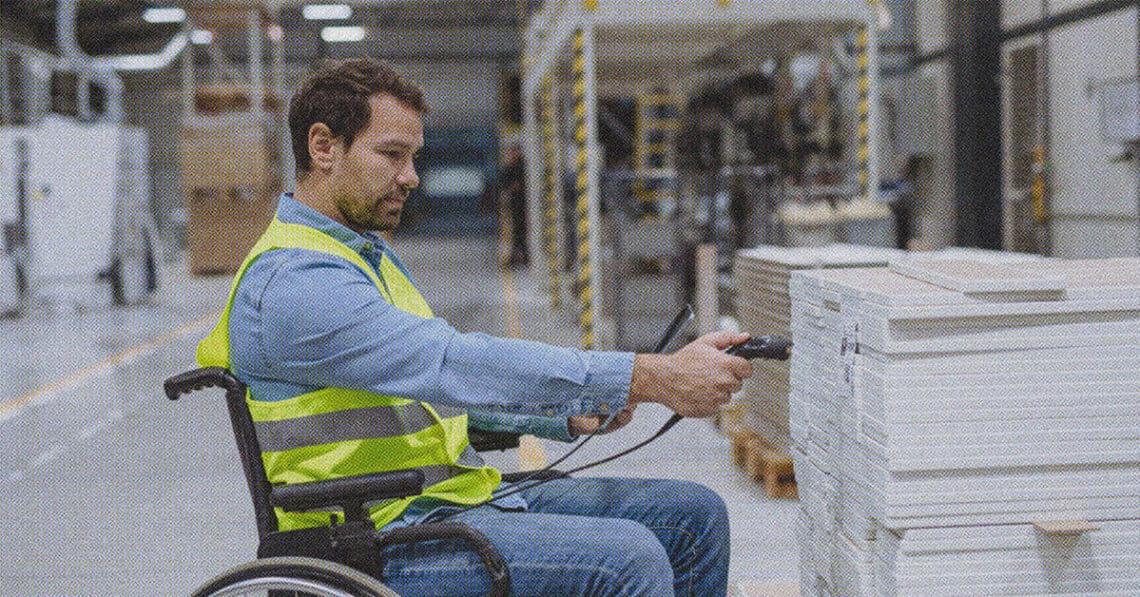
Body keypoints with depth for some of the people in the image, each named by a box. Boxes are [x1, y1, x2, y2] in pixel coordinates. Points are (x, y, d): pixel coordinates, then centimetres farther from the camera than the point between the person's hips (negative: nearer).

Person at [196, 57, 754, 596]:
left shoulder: (370, 254, 19)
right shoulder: (291, 283, -17)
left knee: (695, 514, 4)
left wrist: (570, 413, 10)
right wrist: (651, 378, -29)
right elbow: (456, 364, -28)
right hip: (388, 544, -10)